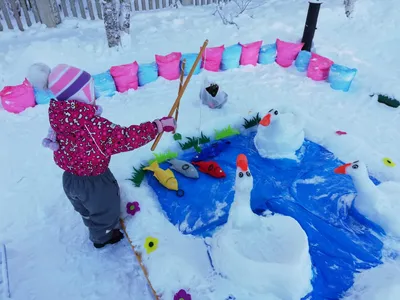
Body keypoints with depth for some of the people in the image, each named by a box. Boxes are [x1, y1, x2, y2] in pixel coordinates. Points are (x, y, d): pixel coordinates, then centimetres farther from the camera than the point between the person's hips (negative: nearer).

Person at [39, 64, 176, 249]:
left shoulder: (59, 116, -13)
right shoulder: (91, 125, -38)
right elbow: (123, 138, -41)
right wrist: (158, 126, -38)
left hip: (70, 179, 8)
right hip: (93, 182, -8)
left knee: (87, 211, 35)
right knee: (105, 208, 26)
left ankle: (97, 233, 66)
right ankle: (103, 237, 55)